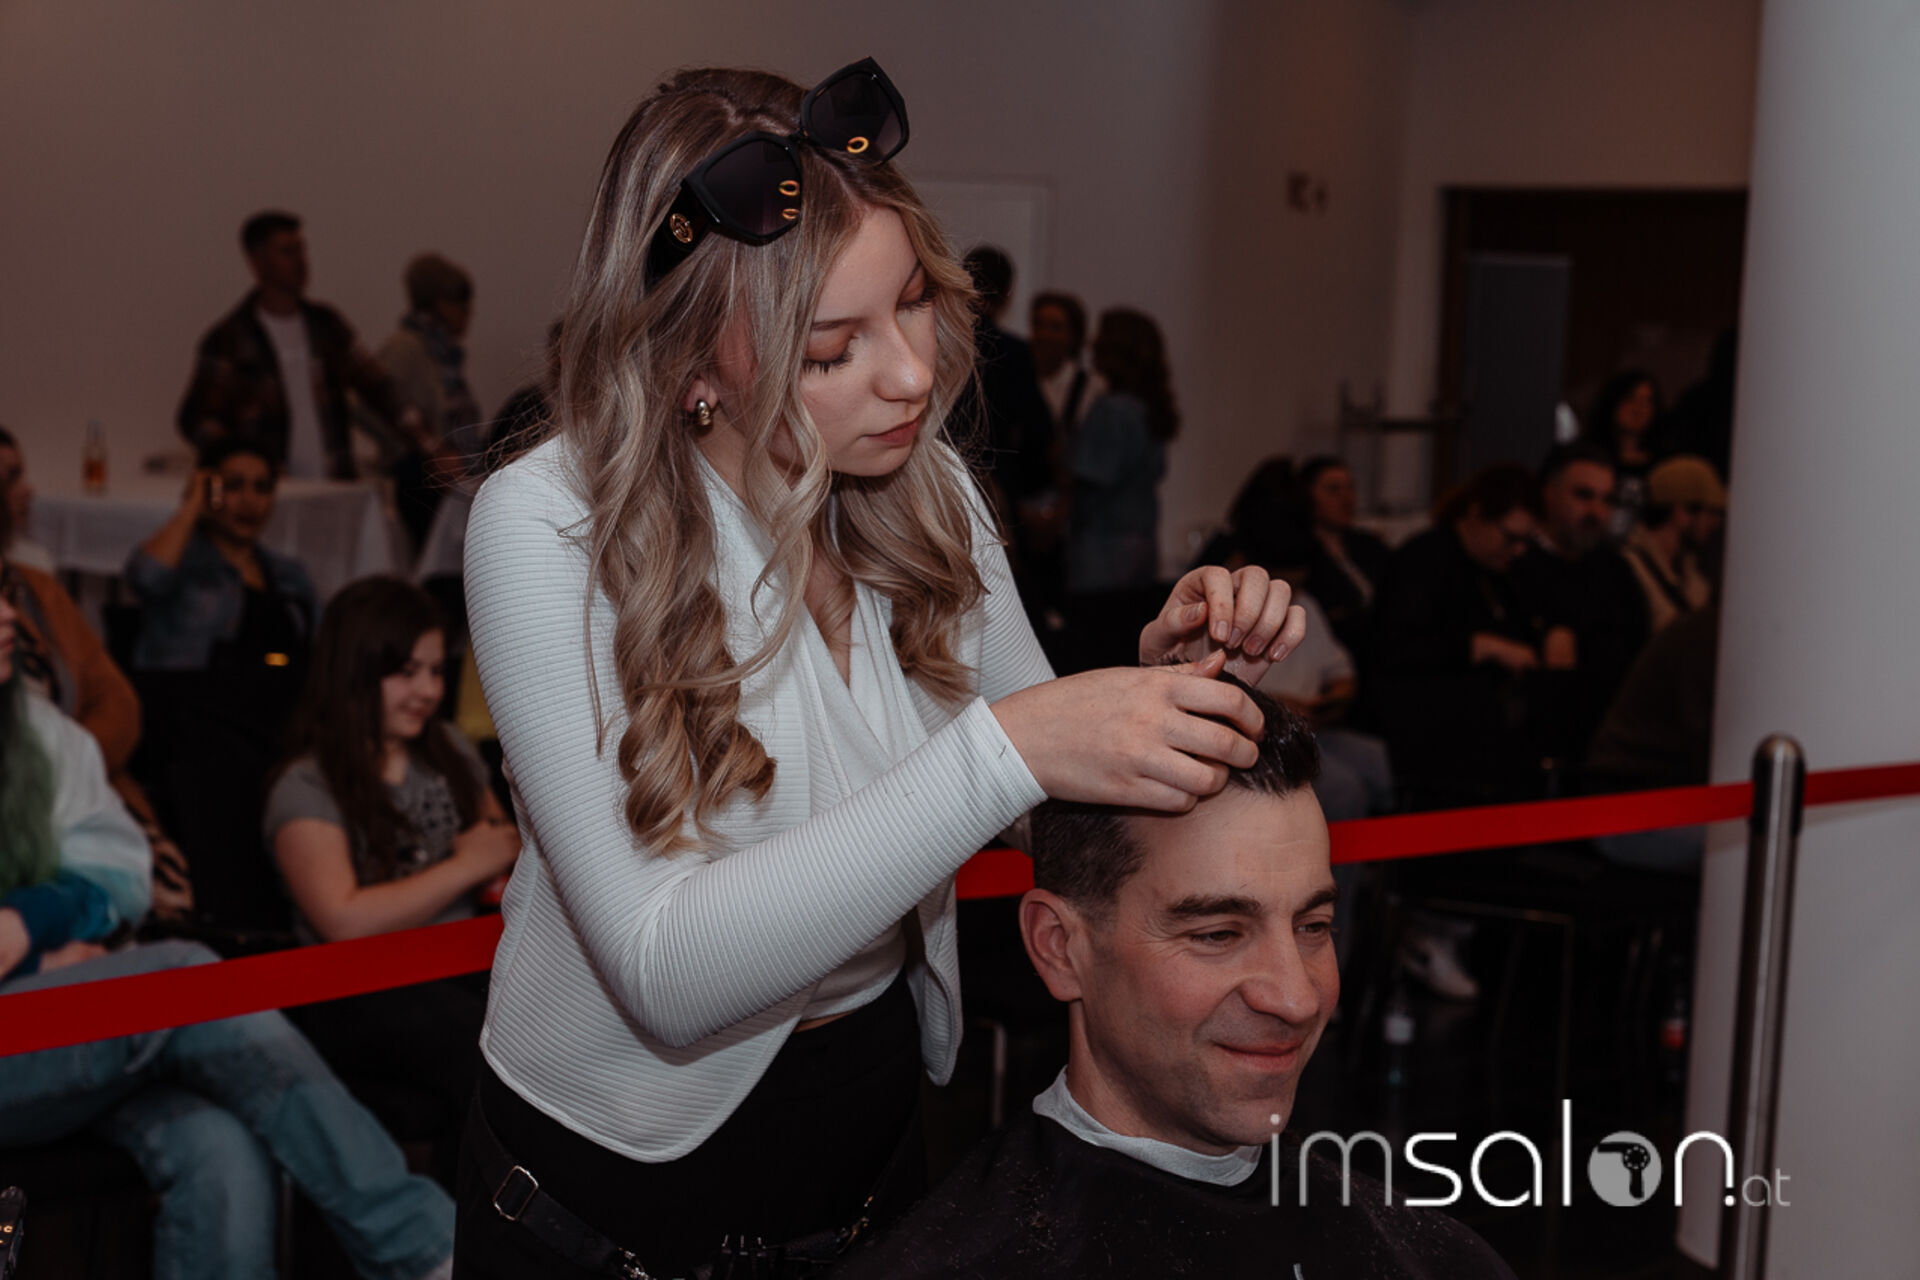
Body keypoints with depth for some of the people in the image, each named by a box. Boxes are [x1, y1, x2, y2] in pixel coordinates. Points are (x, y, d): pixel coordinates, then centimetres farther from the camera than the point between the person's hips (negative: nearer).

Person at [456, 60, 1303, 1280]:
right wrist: (1007, 747, -36)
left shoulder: (928, 489, -6)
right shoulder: (551, 530, -23)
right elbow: (665, 975, -30)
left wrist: (1161, 677, -17)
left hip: (876, 1134, 5)